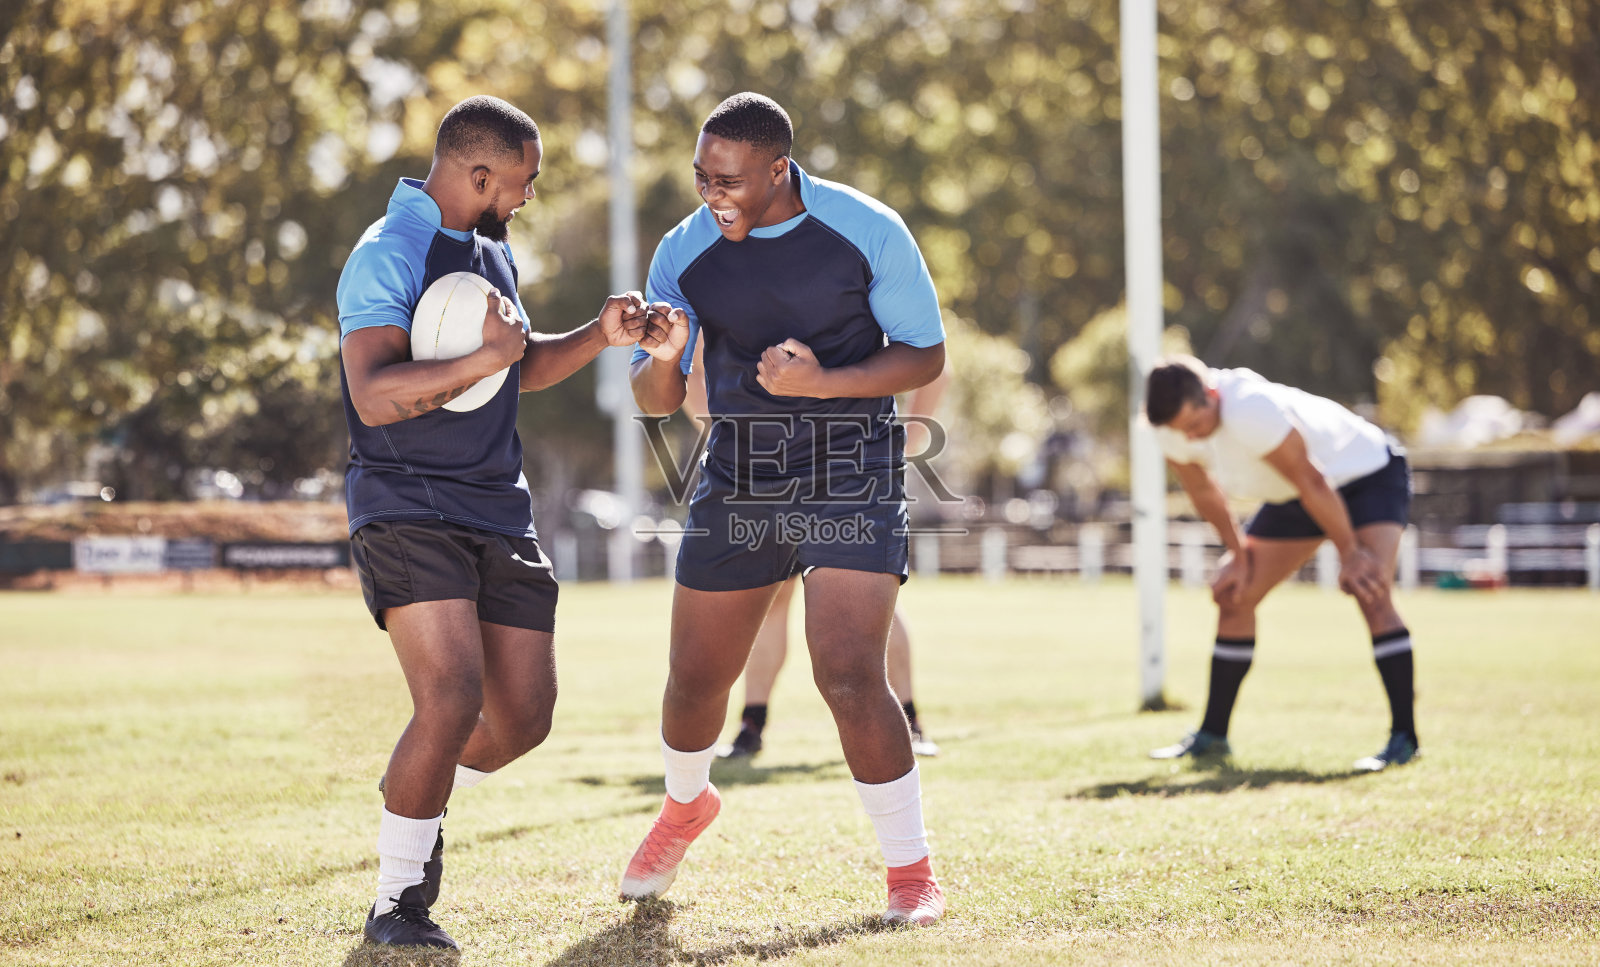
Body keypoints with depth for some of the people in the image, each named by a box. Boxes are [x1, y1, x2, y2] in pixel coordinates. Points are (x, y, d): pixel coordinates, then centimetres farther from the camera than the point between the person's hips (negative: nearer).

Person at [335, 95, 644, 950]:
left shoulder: (492, 250, 17)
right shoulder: (388, 255, -13)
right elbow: (374, 396, -24)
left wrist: (598, 337, 14)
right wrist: (484, 358, -28)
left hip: (498, 510, 8)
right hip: (407, 508, -8)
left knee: (524, 717, 4)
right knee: (453, 701, -21)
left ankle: (418, 807, 34)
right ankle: (397, 902, -4)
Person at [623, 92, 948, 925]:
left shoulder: (867, 232, -12)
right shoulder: (684, 253, -4)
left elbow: (924, 355, -4)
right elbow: (655, 401, 2)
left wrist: (824, 381, -20)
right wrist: (664, 357, -22)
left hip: (851, 476, -3)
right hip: (737, 479, 4)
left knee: (849, 675, -18)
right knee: (695, 679, 9)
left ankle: (910, 870, -1)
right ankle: (685, 805, 44)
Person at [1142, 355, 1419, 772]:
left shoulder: (1251, 412, -39)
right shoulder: (1177, 426, -16)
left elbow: (1312, 483, -30)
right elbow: (1204, 492, 3)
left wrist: (1349, 552, -22)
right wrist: (1239, 555, 6)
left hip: (1368, 474, -8)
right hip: (1294, 500, 8)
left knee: (1369, 592, -27)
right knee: (1233, 594, 4)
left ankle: (1404, 738, -24)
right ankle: (1212, 735, 13)